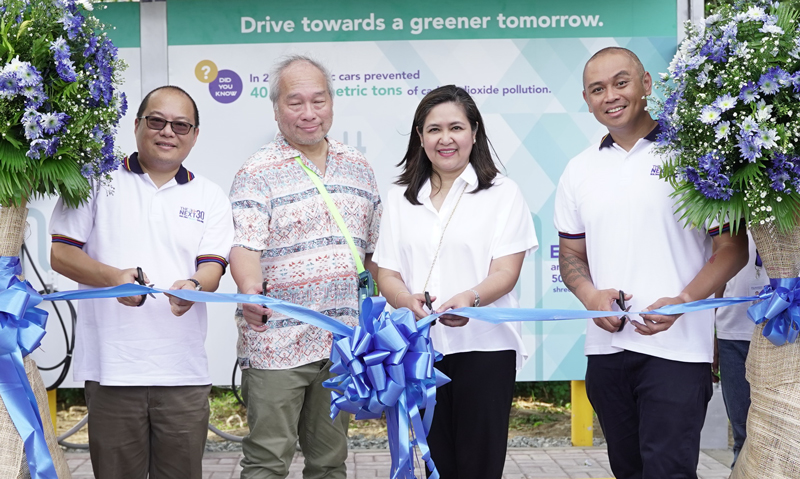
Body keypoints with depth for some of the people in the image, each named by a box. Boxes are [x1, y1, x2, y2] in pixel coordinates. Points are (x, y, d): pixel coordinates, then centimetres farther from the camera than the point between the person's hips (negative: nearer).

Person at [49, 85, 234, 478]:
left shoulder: (210, 197, 12)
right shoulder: (98, 182, 7)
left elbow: (212, 268, 1)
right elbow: (61, 254, 3)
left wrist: (193, 287, -23)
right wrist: (113, 277, -15)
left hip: (184, 372, 2)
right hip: (111, 367, -1)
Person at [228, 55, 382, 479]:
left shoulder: (358, 168, 12)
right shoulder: (258, 173, -5)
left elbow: (375, 249, 17)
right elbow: (244, 245, -18)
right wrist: (250, 292, -37)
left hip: (342, 342, 5)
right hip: (276, 343, -5)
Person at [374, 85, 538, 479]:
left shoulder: (502, 193, 1)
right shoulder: (400, 198, 12)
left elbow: (505, 273, -8)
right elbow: (387, 273, 6)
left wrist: (469, 298, -29)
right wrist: (409, 301, -17)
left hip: (484, 346, -3)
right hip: (421, 348, 3)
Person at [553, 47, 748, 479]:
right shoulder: (579, 171, 12)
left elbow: (733, 247, -4)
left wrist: (682, 302, -18)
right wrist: (590, 296, -5)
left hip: (677, 348, -5)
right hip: (606, 346, 5)